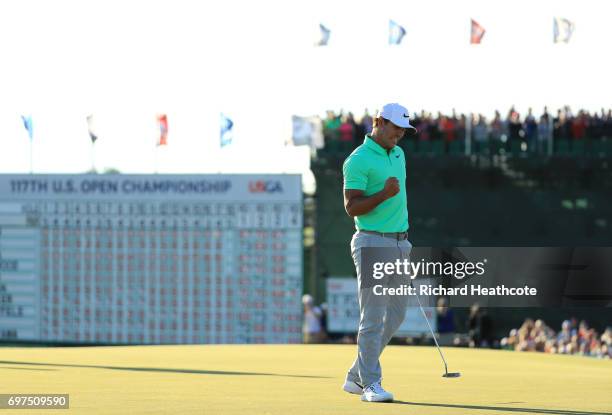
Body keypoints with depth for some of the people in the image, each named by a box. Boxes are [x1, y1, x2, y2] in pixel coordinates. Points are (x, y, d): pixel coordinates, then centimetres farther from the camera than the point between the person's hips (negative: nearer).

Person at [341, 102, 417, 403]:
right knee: (374, 317, -9)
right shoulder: (358, 160, -11)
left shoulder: (398, 154, 15)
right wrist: (384, 194, -27)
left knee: (395, 315, 10)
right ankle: (371, 384, -4)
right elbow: (352, 207, -15)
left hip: (399, 243, 9)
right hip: (373, 244, -9)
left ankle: (356, 377, 18)